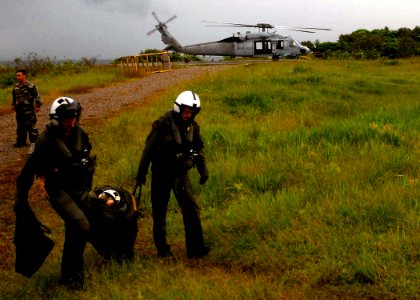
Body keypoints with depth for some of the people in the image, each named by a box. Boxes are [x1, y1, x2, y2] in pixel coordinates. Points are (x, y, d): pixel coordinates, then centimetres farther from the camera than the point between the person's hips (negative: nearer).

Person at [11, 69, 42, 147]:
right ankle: (21, 142, 22)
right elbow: (14, 97, 25)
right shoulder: (16, 87, 11)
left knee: (31, 127, -5)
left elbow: (37, 96, -11)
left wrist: (38, 106, -15)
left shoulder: (31, 86, -11)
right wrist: (13, 105, 21)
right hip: (19, 111, 7)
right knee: (20, 127, 13)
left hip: (29, 111, -7)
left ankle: (35, 142, 3)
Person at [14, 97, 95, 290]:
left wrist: (87, 184, 22)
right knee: (81, 227, -22)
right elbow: (28, 171, -14)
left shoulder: (80, 134, -3)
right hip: (59, 191, -6)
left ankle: (69, 270, 37)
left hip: (79, 189, 6)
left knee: (74, 230, 17)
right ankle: (71, 274, -6)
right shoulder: (46, 140, -20)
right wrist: (21, 199, -10)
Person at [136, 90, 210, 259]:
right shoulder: (164, 124, -16)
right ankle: (162, 249, 16)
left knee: (191, 208, -6)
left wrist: (203, 170, 3)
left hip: (181, 172, 4)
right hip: (161, 173, -4)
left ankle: (195, 248, -1)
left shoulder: (193, 126, 0)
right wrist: (141, 173, -7)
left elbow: (199, 147, 13)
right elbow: (149, 148, -11)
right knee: (159, 212, 4)